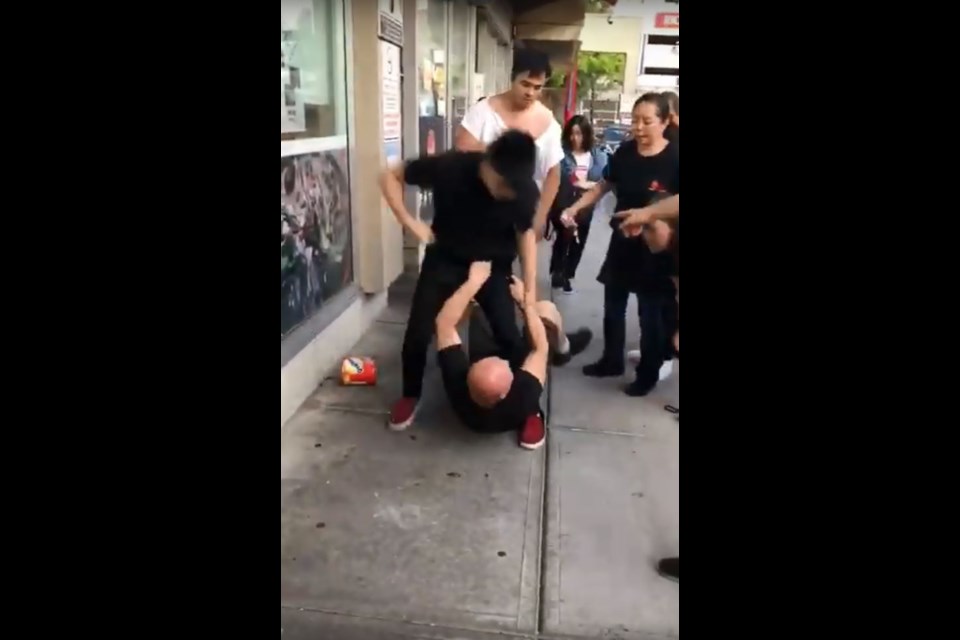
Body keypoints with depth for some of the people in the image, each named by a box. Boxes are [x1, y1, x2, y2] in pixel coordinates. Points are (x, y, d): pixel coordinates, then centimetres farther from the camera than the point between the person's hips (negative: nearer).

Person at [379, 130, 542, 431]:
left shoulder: (524, 190, -22)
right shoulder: (449, 167, -28)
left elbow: (526, 231, -2)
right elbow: (390, 176, -13)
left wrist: (531, 286, -4)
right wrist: (410, 221, -23)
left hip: (493, 266, 0)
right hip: (444, 261, 0)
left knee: (509, 336, -8)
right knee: (417, 334, -2)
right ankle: (410, 396, 25)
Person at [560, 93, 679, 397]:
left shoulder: (674, 159, -15)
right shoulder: (624, 153, -1)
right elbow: (604, 186, 11)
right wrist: (574, 208, 1)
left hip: (654, 247, -5)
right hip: (622, 241, 5)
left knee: (651, 312, 7)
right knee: (613, 306, 16)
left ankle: (649, 373, 25)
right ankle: (612, 360, 35)